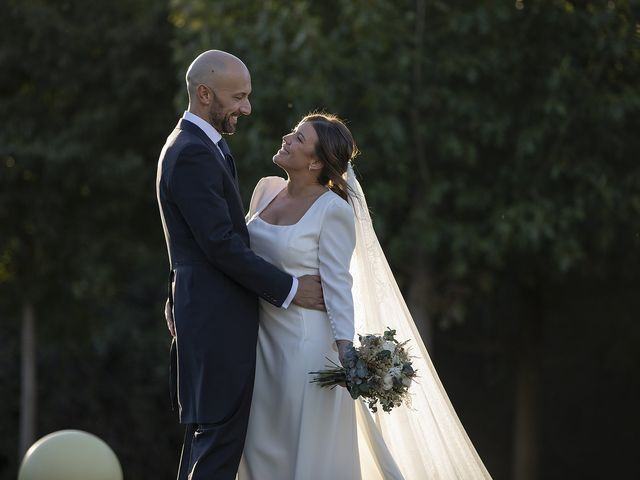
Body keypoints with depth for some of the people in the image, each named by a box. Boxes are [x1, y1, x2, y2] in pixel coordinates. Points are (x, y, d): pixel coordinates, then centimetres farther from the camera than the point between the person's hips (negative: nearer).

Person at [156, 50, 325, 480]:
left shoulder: (197, 145, 16)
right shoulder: (192, 154, -17)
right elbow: (221, 244, -20)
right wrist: (289, 289, -14)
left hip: (210, 312, 11)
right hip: (216, 316, -11)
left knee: (207, 436, 13)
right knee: (221, 434, -11)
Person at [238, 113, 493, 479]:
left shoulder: (333, 210, -15)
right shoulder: (267, 190, 5)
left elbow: (338, 285, -16)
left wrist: (347, 351, -24)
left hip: (306, 343, -7)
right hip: (262, 338, 7)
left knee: (310, 450, 0)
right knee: (263, 448, 13)